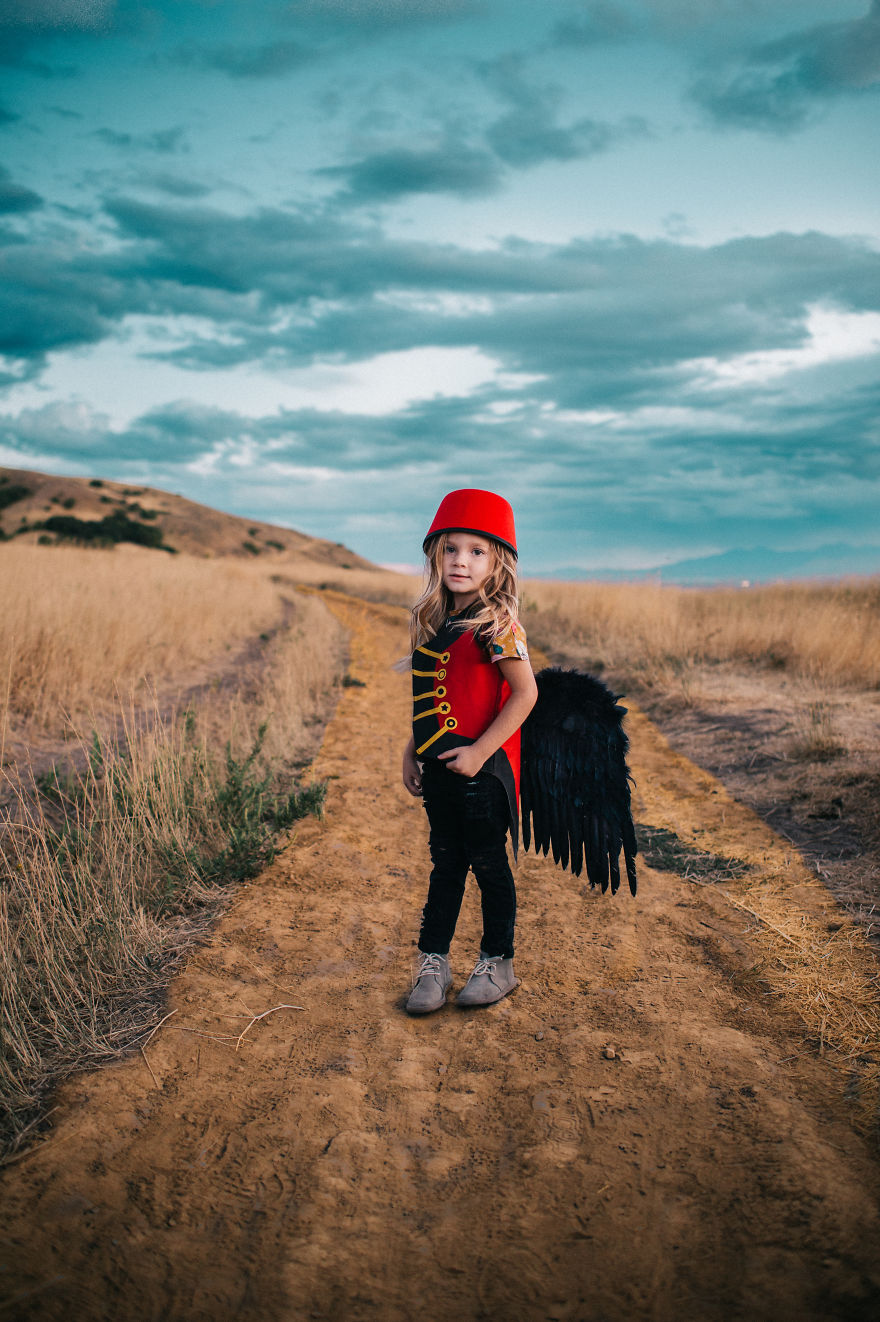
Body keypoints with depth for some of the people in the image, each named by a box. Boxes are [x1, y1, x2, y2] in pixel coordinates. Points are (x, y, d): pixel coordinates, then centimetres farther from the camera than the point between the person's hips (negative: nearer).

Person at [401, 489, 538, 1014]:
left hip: (481, 768, -7)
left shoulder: (495, 625, -14)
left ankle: (498, 963, 23)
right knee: (446, 863, 15)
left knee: (488, 863, 7)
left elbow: (525, 694, -19)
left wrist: (479, 752, -20)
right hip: (439, 770, 7)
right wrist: (412, 750, 13)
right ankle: (434, 963, 24)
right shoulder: (434, 623, 9)